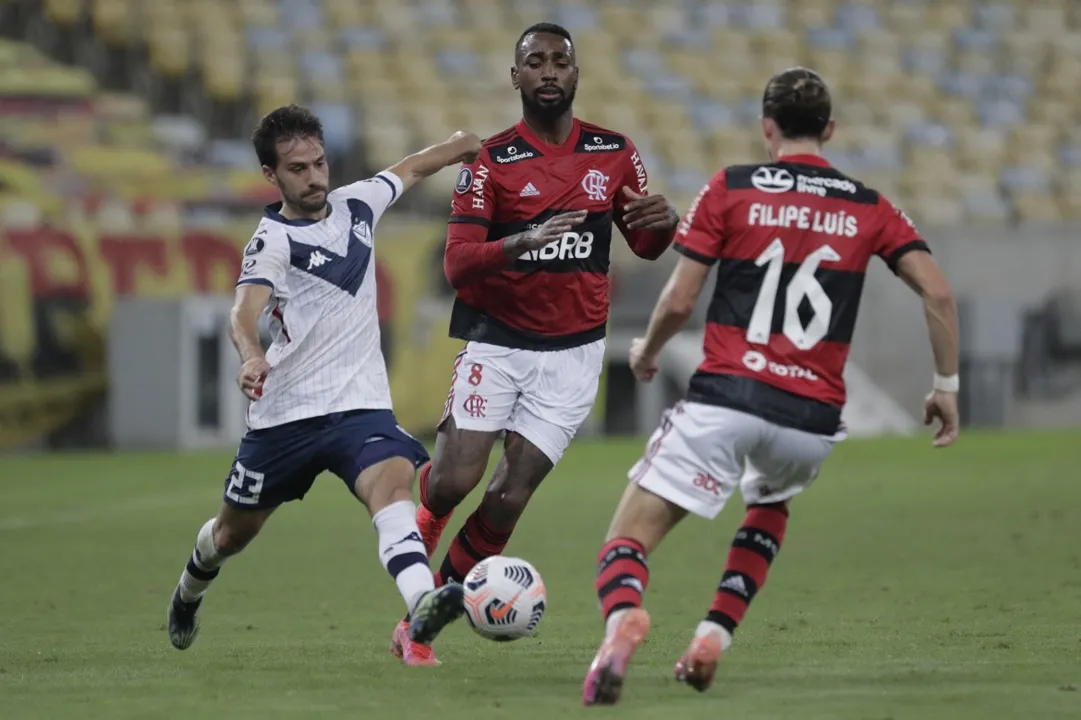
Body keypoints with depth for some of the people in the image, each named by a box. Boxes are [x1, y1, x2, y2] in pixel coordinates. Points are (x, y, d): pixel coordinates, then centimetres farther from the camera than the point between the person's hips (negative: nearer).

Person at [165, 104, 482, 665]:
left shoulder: (357, 204, 6)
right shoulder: (273, 240, -12)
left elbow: (411, 168, 26)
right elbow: (246, 309, -31)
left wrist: (468, 144, 33)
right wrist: (252, 357, -50)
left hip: (361, 404, 2)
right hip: (286, 411, -2)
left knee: (392, 483, -29)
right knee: (233, 533, 16)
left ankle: (422, 606, -52)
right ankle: (189, 593, 50)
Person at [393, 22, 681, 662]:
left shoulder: (614, 154, 5)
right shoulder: (491, 161, -5)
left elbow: (647, 245, 15)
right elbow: (457, 264, -12)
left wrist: (663, 220, -10)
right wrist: (522, 242, -31)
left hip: (572, 352, 2)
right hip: (495, 340, -2)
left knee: (508, 499, -7)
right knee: (454, 480, -15)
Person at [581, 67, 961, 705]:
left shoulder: (731, 189, 5)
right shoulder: (869, 208, 12)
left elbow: (679, 300, 2)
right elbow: (938, 292, 3)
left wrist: (647, 353, 22)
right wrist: (947, 385, 13)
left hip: (726, 397, -3)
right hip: (814, 418, 3)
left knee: (630, 539, -2)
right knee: (770, 508, 36)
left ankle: (623, 614, -37)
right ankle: (715, 635, 16)